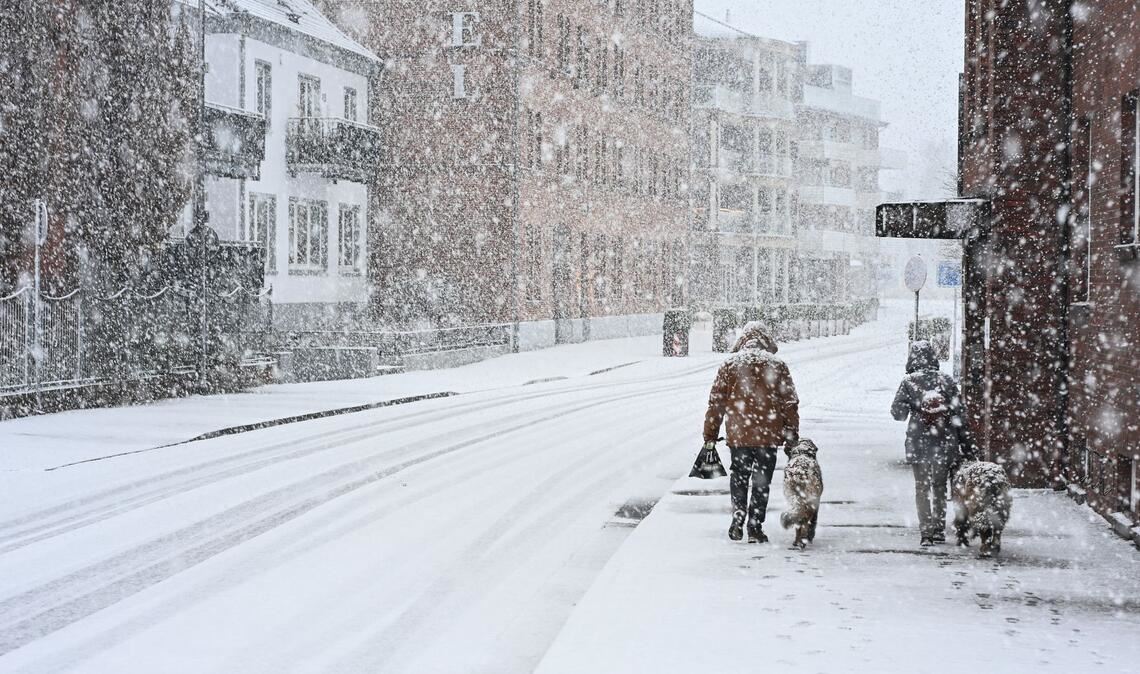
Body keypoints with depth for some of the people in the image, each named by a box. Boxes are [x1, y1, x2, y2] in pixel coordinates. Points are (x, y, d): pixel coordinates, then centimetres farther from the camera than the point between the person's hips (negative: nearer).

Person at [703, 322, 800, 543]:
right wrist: (792, 436, 10)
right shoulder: (777, 365, 1)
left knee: (739, 478, 17)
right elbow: (790, 403, 3)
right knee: (761, 483, 8)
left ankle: (738, 519, 4)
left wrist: (710, 436, 7)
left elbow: (716, 402, 2)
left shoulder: (730, 364, 1)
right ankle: (755, 528, 8)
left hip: (738, 435, 0)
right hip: (769, 436, 0)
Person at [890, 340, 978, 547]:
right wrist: (967, 445, 4)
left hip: (918, 443, -2)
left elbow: (897, 413, -3)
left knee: (922, 488, 7)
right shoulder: (947, 380, -1)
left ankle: (926, 533, 2)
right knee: (940, 487, 16)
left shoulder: (909, 382, -6)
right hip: (945, 443, 2)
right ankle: (939, 531, 20)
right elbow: (959, 414, 0)